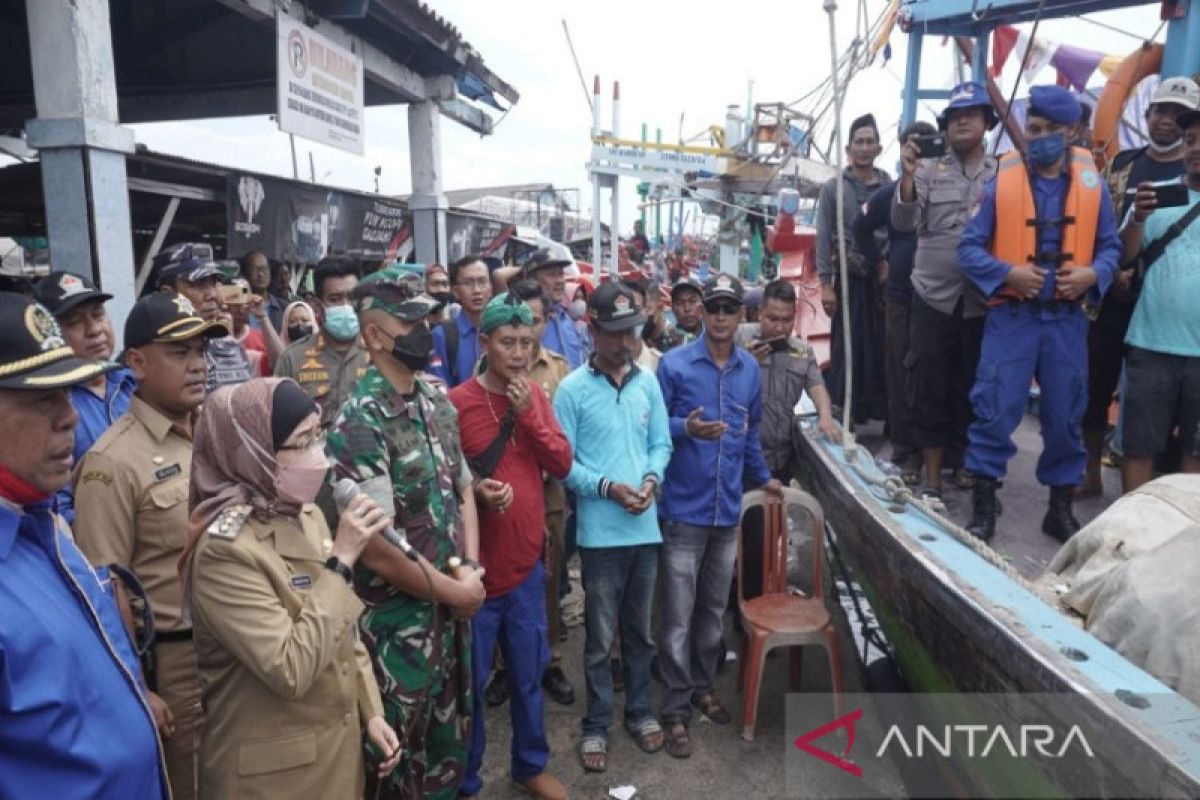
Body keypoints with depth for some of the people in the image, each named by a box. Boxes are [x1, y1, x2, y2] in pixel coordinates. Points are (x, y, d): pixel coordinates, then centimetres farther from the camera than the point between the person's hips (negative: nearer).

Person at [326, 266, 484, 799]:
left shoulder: (438, 405, 4)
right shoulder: (360, 424, -20)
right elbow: (375, 547, -22)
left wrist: (471, 572, -4)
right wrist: (454, 590, -12)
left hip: (450, 610, 7)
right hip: (397, 622, -7)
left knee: (448, 740, 23)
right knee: (398, 756, 12)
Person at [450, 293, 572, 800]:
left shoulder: (536, 397, 5)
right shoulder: (456, 402, -11)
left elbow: (561, 466, -2)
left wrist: (528, 412, -12)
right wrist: (474, 489, -25)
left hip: (527, 564, 4)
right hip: (476, 568, -4)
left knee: (528, 674, 19)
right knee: (471, 681, 11)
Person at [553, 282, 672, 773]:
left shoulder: (648, 382, 4)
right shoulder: (572, 389, -9)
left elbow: (661, 443, 8)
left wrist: (651, 479, -11)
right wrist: (607, 486, -20)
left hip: (645, 528, 4)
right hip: (600, 532, -4)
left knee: (640, 630, 18)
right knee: (600, 636, 10)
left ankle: (639, 711, 37)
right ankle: (596, 725, 27)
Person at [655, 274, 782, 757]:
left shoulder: (750, 370, 7)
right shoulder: (674, 364, -9)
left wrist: (762, 478, 25)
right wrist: (687, 429, -25)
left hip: (728, 509, 5)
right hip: (683, 510, -5)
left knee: (714, 609, 18)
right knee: (678, 616, 2)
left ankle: (702, 686, 36)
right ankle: (676, 708, 15)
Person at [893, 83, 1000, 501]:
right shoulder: (928, 170, 4)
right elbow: (903, 223, -9)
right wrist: (907, 174, -21)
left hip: (985, 299, 1)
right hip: (934, 296, -1)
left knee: (976, 389, 10)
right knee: (930, 389, 2)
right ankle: (932, 479, 13)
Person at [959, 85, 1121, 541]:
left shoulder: (1092, 185, 4)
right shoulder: (1001, 183, -3)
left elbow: (1110, 245, 10)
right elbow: (969, 247, -3)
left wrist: (1093, 274, -10)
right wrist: (1008, 273, -18)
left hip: (1067, 319, 3)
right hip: (1011, 316, -2)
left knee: (1066, 418, 10)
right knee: (994, 412, -4)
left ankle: (1061, 508, 26)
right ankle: (983, 507, 9)